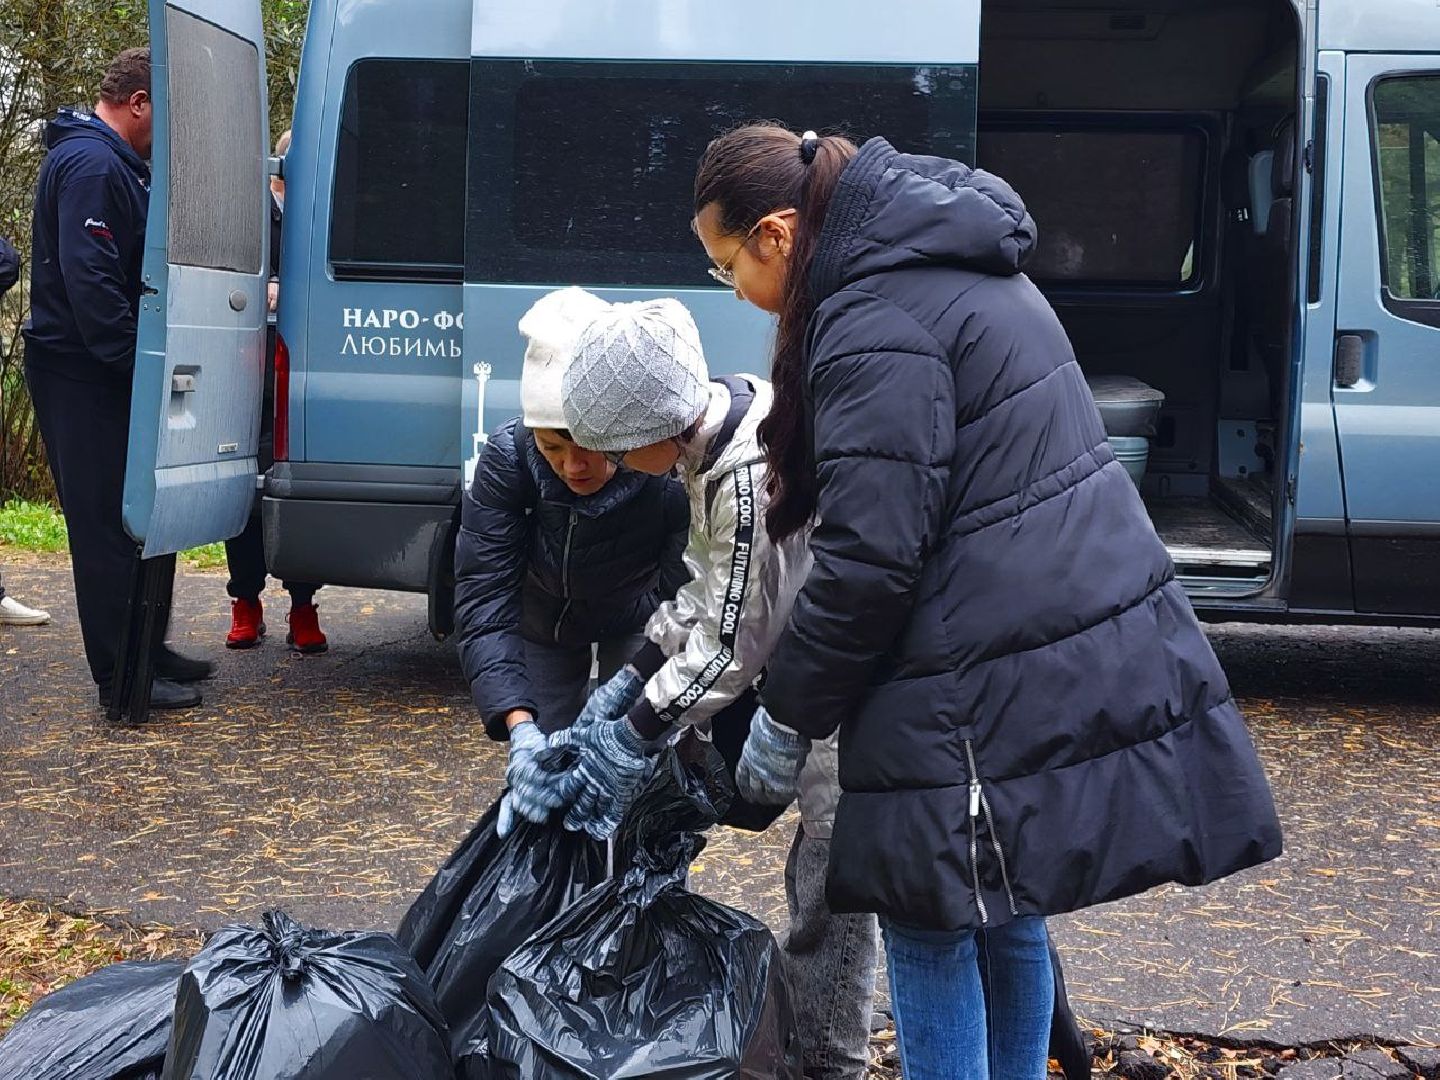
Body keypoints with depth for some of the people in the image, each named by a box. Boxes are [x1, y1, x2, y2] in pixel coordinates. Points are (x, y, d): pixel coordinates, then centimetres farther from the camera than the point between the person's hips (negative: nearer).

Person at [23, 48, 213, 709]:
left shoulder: (116, 163, 18)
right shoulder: (91, 165, -16)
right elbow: (88, 278, -25)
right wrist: (136, 363, -25)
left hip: (103, 374, 10)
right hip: (83, 374, -10)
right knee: (107, 521, -7)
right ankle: (120, 675, -2)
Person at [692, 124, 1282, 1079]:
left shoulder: (872, 325, -16)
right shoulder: (963, 273, 15)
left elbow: (869, 556, -18)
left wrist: (787, 716, -7)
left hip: (993, 687, -10)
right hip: (1090, 656, 10)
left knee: (930, 930, 4)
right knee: (1009, 916, 19)